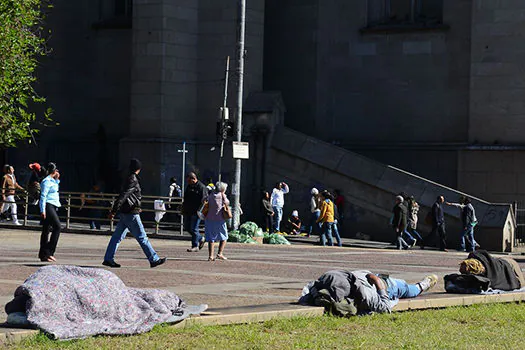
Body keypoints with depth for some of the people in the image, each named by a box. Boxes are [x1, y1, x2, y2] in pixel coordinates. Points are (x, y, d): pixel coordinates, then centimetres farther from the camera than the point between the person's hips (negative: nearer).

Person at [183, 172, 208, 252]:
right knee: (187, 227, 11)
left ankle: (195, 246, 2)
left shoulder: (201, 187, -11)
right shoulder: (189, 186, 15)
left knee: (194, 228, -7)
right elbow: (185, 199, 23)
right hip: (188, 212, 9)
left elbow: (203, 201, -15)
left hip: (196, 212, -9)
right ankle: (201, 239, 26)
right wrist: (183, 209, 18)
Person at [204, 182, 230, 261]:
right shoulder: (222, 196, -5)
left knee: (211, 238, 6)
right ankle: (220, 253, 2)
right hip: (219, 220, -3)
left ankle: (210, 256, 1)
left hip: (209, 219, 3)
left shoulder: (211, 195, 5)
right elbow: (227, 203, 8)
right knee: (223, 237, 12)